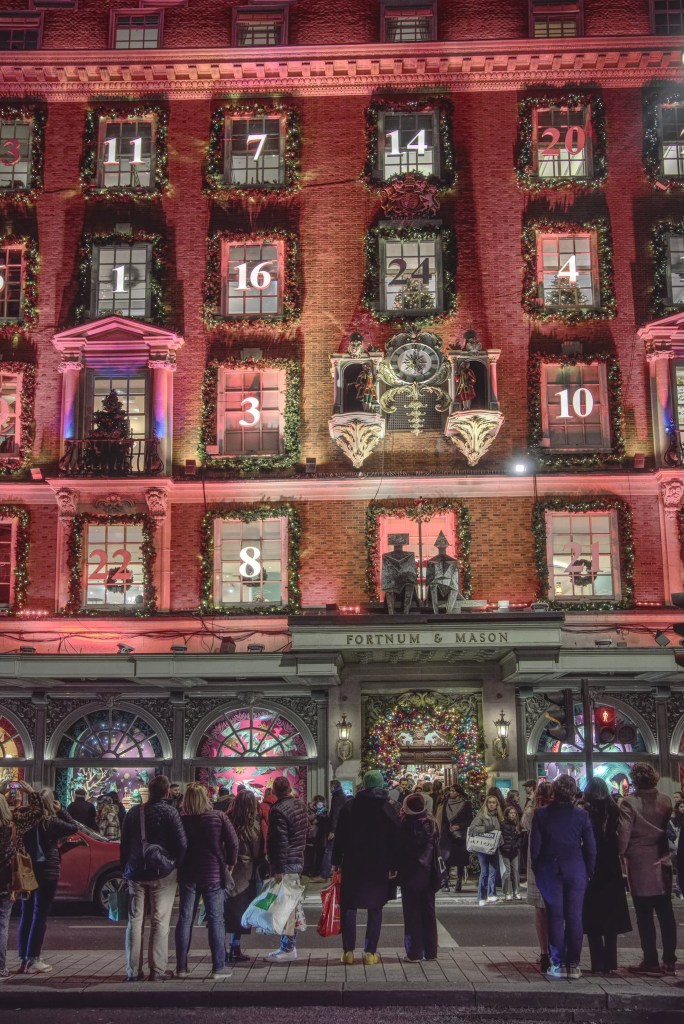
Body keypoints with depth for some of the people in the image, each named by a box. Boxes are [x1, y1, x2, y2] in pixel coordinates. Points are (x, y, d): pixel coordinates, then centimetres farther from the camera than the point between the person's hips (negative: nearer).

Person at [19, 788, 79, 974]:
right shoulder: (51, 823, -14)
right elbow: (74, 827, -4)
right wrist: (61, 810, -1)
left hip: (28, 871, 5)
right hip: (47, 873, -5)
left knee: (27, 914, 13)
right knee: (40, 915, 0)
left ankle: (24, 958, 17)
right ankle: (33, 960, 0)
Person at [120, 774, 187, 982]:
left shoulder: (134, 812, 4)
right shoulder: (170, 812, -9)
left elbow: (124, 843, 9)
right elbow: (182, 844, -13)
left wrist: (125, 869, 16)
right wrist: (176, 864, 2)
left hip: (136, 873, 4)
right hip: (162, 873, -4)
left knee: (135, 920, 9)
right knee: (160, 922, 2)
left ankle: (133, 971, 9)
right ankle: (157, 970, 1)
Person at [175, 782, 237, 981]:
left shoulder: (180, 820, -3)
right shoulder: (218, 817, -6)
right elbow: (233, 842, -10)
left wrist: (178, 865, 13)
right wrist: (229, 863, 4)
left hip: (187, 875, 2)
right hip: (213, 874, -2)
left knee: (185, 919, 10)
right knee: (216, 920, 3)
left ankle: (181, 967, 12)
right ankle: (218, 968, 2)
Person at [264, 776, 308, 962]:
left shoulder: (278, 810, -18)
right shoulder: (301, 805, 8)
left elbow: (280, 841, -21)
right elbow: (305, 832, 19)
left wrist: (278, 869, -19)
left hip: (286, 863, -9)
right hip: (299, 859, 9)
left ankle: (288, 947, -4)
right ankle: (291, 943, 23)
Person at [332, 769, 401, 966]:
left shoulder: (349, 807, 0)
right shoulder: (389, 809, -2)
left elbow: (340, 836, 1)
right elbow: (395, 840, -2)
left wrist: (337, 861, 7)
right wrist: (394, 866, 2)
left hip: (352, 866, 0)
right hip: (379, 868, 0)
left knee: (349, 907, 8)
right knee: (375, 909, 7)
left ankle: (348, 951, 6)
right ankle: (370, 953, 6)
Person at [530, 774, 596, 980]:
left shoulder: (541, 814, -6)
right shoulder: (581, 815, -4)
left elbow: (535, 847, -4)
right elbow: (591, 848, -2)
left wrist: (538, 871, 7)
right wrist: (588, 872, 9)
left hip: (550, 871, 0)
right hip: (576, 871, 0)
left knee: (555, 917, 6)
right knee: (575, 918, 6)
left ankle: (558, 964, 5)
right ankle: (573, 964, 8)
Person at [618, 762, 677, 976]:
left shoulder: (629, 803, -13)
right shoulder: (665, 801, 1)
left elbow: (623, 834, -15)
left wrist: (621, 855, -2)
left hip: (640, 865, -4)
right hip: (662, 865, 4)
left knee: (644, 916, 3)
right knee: (666, 913, 10)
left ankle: (651, 961, 6)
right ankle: (669, 961, 12)